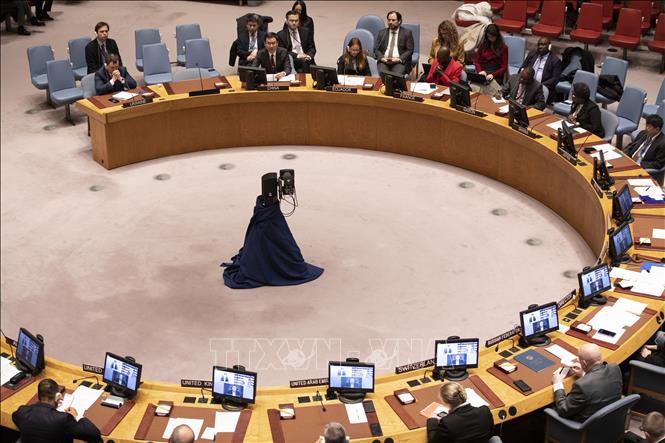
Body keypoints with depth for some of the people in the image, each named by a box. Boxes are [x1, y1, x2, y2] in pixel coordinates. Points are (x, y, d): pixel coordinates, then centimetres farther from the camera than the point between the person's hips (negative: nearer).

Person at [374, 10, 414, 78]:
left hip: (400, 62, -2)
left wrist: (399, 59, -13)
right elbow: (376, 49, 12)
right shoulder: (382, 32, 17)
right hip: (384, 61, 2)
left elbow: (410, 50, 2)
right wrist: (382, 58, -8)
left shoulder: (407, 33, 8)